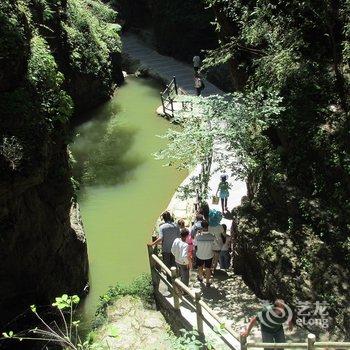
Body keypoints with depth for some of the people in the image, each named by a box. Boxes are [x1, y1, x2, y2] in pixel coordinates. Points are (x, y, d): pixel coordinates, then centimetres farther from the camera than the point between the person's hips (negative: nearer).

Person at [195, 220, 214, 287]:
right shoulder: (212, 237, -27)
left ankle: (200, 277, 53)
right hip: (209, 256, 0)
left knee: (200, 267, 29)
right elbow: (213, 244, -8)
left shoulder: (198, 236, -30)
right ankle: (207, 282, 40)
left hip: (200, 255, 0)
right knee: (208, 269, 22)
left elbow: (195, 244, -10)